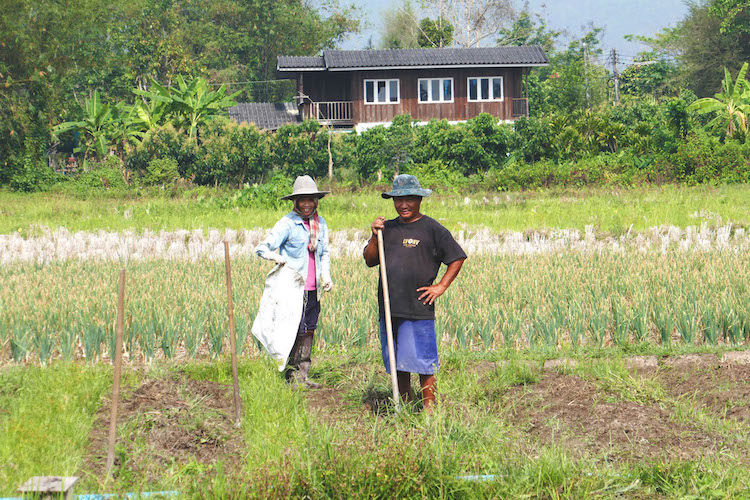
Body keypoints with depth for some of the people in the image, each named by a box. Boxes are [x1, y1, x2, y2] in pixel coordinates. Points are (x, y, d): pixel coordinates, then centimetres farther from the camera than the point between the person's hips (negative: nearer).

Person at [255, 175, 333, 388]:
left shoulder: (320, 223, 12)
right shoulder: (287, 223, -8)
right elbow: (262, 248, -12)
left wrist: (326, 276, 8)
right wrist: (277, 257, -33)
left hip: (313, 290, 6)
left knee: (309, 331, 9)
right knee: (297, 333, -6)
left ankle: (303, 376, 17)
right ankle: (292, 377, 2)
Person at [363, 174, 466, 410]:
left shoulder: (432, 229, -1)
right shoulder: (388, 228, 14)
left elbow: (458, 258, 2)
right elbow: (370, 261, 14)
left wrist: (441, 287, -3)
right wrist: (375, 237, -1)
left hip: (418, 308, -5)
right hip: (389, 308, 5)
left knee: (422, 362, -6)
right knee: (396, 362, 10)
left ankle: (429, 407, 1)